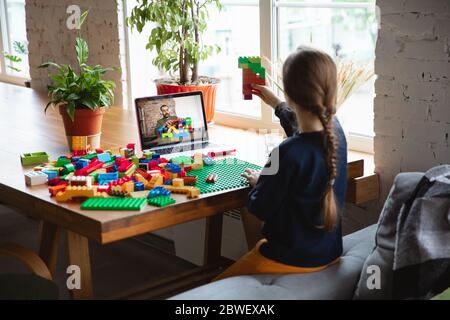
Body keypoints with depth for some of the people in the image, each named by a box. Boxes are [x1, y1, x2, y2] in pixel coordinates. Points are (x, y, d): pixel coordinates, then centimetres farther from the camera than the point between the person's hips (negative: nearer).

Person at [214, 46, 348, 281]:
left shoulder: (289, 153, -31)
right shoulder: (335, 130, -8)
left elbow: (260, 209, -16)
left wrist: (257, 182, 3)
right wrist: (276, 104, 31)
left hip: (293, 260, -8)